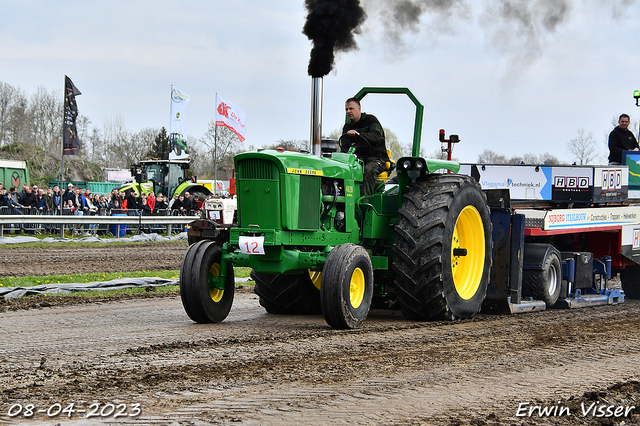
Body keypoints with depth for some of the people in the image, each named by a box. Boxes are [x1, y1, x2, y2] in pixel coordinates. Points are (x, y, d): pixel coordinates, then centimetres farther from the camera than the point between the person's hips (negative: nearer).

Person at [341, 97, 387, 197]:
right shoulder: (347, 127, 17)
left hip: (375, 157, -5)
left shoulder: (371, 120, 0)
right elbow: (344, 147, 14)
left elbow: (377, 136, -19)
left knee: (369, 169, -38)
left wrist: (358, 134, -32)